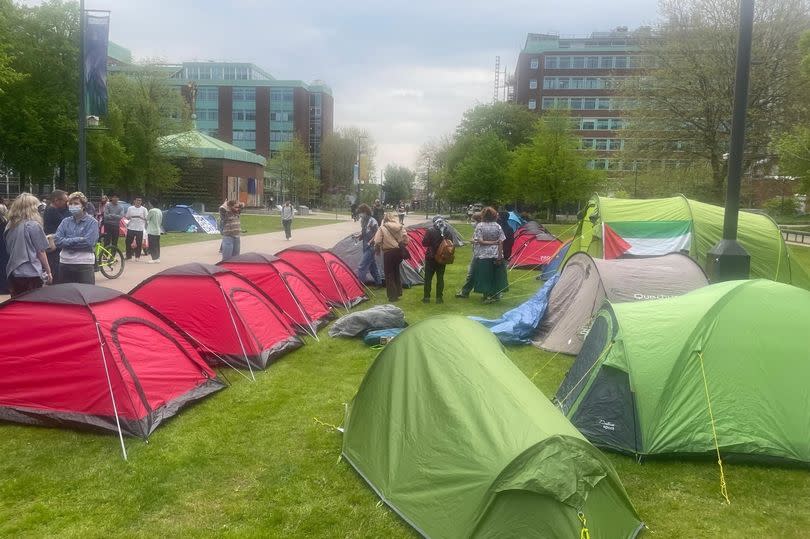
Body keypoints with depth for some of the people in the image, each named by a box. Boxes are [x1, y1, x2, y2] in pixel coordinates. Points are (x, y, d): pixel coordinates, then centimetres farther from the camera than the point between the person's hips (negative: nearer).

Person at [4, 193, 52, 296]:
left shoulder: (10, 226, 7)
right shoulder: (33, 225, -10)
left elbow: (9, 251, 15)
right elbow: (40, 252, -6)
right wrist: (48, 271, 3)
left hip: (12, 273, 6)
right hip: (31, 273, -6)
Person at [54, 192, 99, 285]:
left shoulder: (92, 222, -2)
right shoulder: (65, 221, 11)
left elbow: (88, 242, -16)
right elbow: (57, 240, -1)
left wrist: (67, 242, -8)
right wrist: (78, 241, -11)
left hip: (84, 263, -4)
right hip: (65, 263, 4)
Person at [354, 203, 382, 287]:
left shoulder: (372, 221, -19)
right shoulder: (363, 221, 6)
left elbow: (377, 234, -17)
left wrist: (370, 242, -17)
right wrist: (358, 236, 2)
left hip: (370, 247, -9)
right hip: (365, 247, 9)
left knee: (362, 267, -11)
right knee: (372, 265, 19)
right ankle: (378, 282, 31)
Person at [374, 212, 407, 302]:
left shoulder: (382, 228, -10)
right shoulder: (400, 227, 2)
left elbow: (377, 242, -13)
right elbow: (405, 239, 2)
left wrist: (377, 249, 6)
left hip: (388, 253, -5)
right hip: (399, 251, 5)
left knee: (389, 274, 4)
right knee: (396, 271, 22)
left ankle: (392, 296, 3)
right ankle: (398, 292, 28)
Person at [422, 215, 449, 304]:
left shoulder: (430, 231, -13)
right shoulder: (447, 232, -2)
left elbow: (424, 243, -12)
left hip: (431, 257, -3)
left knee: (428, 277, 6)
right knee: (440, 277, 8)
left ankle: (426, 297, 7)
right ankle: (439, 298, 9)